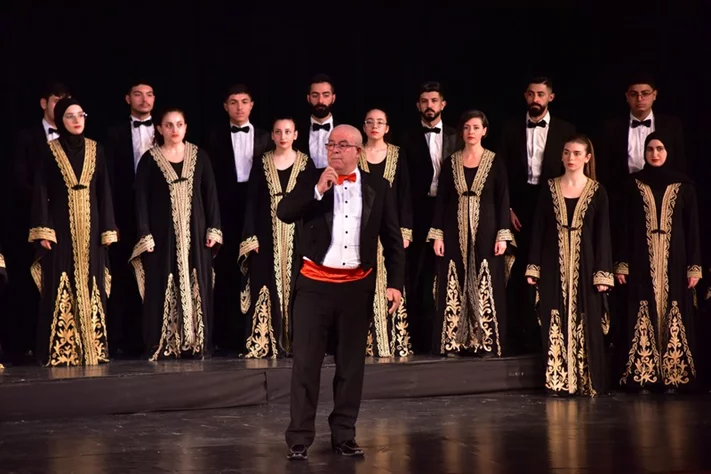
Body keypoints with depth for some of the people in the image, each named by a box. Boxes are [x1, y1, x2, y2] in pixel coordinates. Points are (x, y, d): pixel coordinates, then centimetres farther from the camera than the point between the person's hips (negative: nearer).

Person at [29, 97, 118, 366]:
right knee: (61, 289, -4)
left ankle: (92, 348, 5)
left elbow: (104, 192, 8)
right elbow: (41, 192, -3)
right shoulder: (49, 151, 0)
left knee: (91, 287, 2)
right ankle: (61, 352, -3)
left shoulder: (95, 150, 8)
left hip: (90, 228, 3)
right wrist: (43, 230, -12)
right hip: (60, 228, -3)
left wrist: (107, 230, 2)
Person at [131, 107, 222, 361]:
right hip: (162, 233, -2)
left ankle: (196, 343, 7)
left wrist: (213, 229, -2)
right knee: (163, 289, -2)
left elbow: (210, 194, 6)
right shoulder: (149, 159, 1)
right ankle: (162, 346, 1)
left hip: (194, 232, 2)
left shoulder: (199, 156, 6)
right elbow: (141, 199, -2)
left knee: (196, 288, 2)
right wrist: (145, 236, -9)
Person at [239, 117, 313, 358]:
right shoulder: (262, 164, 5)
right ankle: (265, 344, 0)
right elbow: (251, 202, 3)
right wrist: (250, 237, -6)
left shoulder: (305, 163, 5)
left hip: (297, 236, 0)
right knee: (266, 290, -2)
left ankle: (297, 342, 4)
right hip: (267, 237, 0)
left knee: (296, 290, -1)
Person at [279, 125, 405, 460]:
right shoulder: (311, 180, 2)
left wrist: (395, 283, -2)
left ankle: (344, 435, 19)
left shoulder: (378, 187, 4)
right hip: (315, 283, -1)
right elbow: (284, 213, -13)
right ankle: (299, 437, 4)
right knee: (305, 361, -1)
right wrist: (318, 190, -22)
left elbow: (393, 239, 5)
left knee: (351, 363, 9)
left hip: (357, 285, 1)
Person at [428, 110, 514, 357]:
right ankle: (452, 342, 4)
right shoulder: (450, 162, 7)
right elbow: (441, 200, 6)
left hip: (485, 231, -2)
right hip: (455, 233, 2)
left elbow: (502, 200, 0)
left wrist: (503, 235, -8)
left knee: (485, 287, -2)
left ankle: (486, 343, 2)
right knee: (453, 288, 0)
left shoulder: (495, 162, 2)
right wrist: (437, 235, -1)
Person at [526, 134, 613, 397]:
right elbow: (538, 229, 6)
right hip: (554, 266, 1)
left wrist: (602, 274, -6)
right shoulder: (549, 189, 6)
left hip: (584, 266, -1)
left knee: (586, 325, -1)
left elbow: (602, 235, 0)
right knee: (555, 324, 2)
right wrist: (532, 267, 1)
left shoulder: (597, 191, 2)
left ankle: (585, 382, 7)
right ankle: (558, 381, 8)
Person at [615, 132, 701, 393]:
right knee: (644, 317, -1)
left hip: (674, 260, 0)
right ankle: (644, 376, 2)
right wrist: (621, 264, -1)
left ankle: (673, 374, 3)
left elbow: (692, 227, 3)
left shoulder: (684, 186, 4)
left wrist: (694, 266, -3)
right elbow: (625, 226, 5)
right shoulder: (635, 184, 6)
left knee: (673, 315, -1)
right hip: (643, 261, 0)